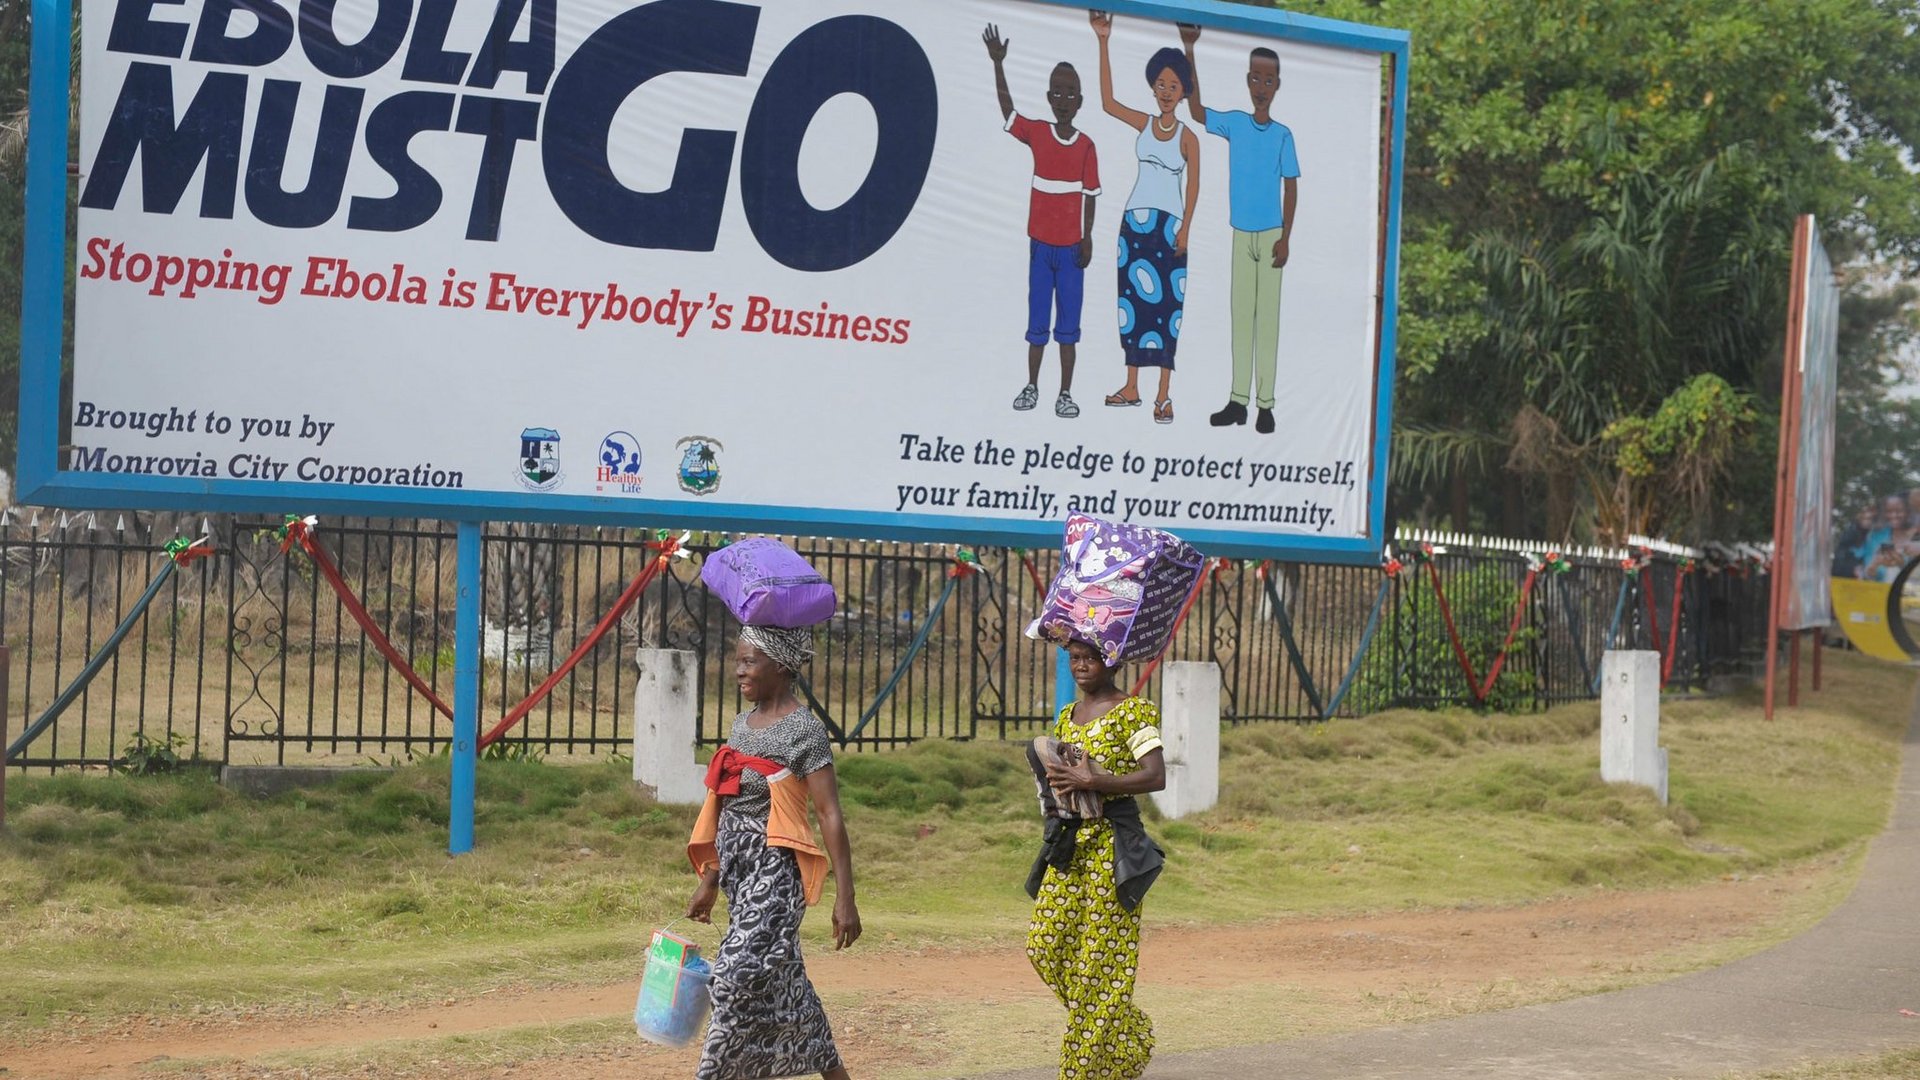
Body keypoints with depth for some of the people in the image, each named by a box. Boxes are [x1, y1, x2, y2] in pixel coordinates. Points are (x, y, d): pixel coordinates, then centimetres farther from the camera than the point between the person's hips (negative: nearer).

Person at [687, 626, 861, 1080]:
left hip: (775, 870, -8)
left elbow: (830, 814, -14)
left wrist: (844, 897, -17)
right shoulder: (742, 724, 12)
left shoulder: (804, 729, -11)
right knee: (782, 980, 11)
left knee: (737, 977, -14)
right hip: (739, 870, 8)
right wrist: (709, 881, 19)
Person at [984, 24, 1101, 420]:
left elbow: (1090, 195, 1)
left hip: (1071, 246, -1)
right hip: (1040, 243, 1)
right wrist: (998, 63, -17)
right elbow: (1006, 108, -8)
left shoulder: (1086, 146, -2)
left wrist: (1087, 238, -4)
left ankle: (1065, 394, 8)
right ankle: (1031, 387, 17)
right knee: (1037, 320, 7)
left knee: (1068, 323, 3)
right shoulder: (1036, 134, 0)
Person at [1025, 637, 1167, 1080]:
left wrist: (1091, 781, -22)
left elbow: (1156, 777, -17)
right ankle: (1129, 1037, 21)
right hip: (1069, 841, 8)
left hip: (1111, 843, -8)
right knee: (1046, 944, 4)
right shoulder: (1066, 716, 15)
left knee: (1101, 956, -4)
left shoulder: (1134, 711, -7)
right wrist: (1055, 789, 3)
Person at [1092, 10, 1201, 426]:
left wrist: (1185, 228, -10)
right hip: (1136, 219, 4)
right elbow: (1108, 102, -3)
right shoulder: (1143, 123, 7)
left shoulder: (1187, 136, -1)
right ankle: (1132, 388, 14)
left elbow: (1193, 185, -1)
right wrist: (1103, 43, -7)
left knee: (1166, 304, -4)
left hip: (1169, 224, -4)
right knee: (1133, 301, 7)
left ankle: (1164, 395, -2)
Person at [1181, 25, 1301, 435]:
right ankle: (1238, 400, 10)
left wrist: (1285, 238, -6)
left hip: (1270, 235, -2)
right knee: (1240, 316, 6)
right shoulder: (1234, 123, 3)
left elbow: (1290, 187, 0)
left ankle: (1265, 404, 2)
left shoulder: (1283, 134, -2)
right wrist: (1189, 51, -10)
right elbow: (1196, 110, -4)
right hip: (1240, 234, 2)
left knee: (1267, 317, 0)